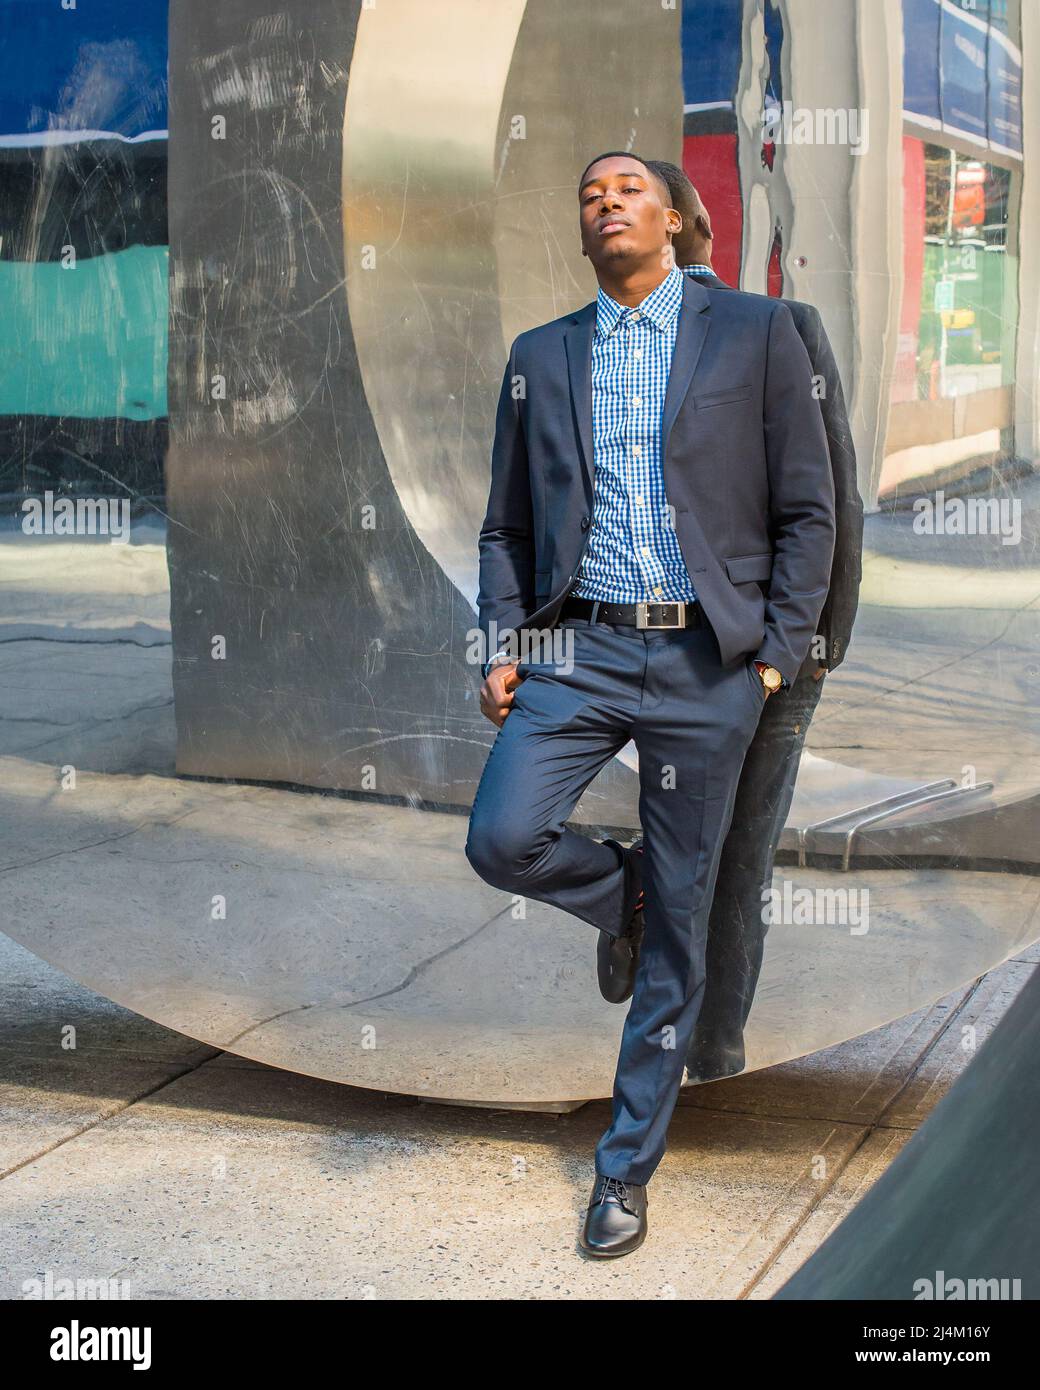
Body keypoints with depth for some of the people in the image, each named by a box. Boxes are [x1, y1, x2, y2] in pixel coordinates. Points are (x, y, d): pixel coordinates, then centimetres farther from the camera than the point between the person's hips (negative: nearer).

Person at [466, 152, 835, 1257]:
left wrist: (777, 654, -5)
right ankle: (619, 897, 18)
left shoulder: (755, 332, 3)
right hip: (579, 649, 2)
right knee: (502, 839, -19)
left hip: (707, 663, -2)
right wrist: (503, 647, 2)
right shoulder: (539, 357, 11)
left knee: (677, 925, 3)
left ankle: (626, 1169, 18)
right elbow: (507, 525, 15)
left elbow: (807, 511, 2)